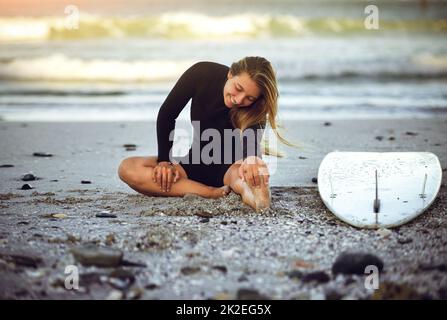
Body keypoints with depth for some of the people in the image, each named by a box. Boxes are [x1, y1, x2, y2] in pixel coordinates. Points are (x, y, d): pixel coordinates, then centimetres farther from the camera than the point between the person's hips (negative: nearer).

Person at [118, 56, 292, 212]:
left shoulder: (256, 109, -20)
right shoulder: (202, 73, -16)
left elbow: (253, 140, -41)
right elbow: (167, 115, -6)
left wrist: (252, 158, -66)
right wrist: (165, 160, -14)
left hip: (230, 167, -3)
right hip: (196, 163, 3)